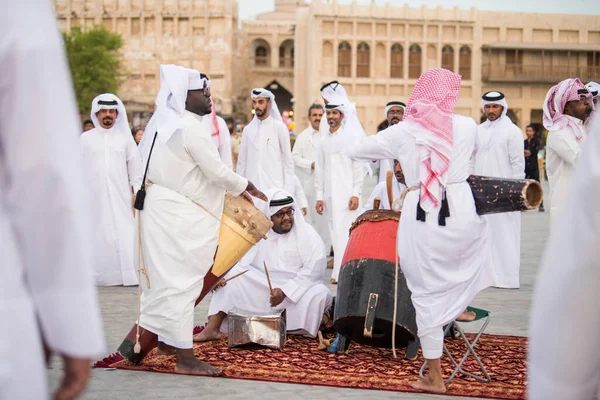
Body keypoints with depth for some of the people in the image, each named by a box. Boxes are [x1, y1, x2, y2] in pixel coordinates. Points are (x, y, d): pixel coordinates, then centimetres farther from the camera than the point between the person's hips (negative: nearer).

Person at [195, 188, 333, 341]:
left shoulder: (307, 233, -5)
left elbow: (315, 269, -14)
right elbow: (238, 260, -3)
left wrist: (285, 291, -23)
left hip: (298, 289, -2)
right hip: (261, 288, 3)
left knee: (321, 294, -33)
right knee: (232, 277, -17)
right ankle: (213, 328, -24)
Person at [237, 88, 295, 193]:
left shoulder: (279, 127, 2)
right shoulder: (248, 129, 10)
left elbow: (288, 162, 1)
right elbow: (241, 162, 12)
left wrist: (288, 190, -6)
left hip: (275, 187, -3)